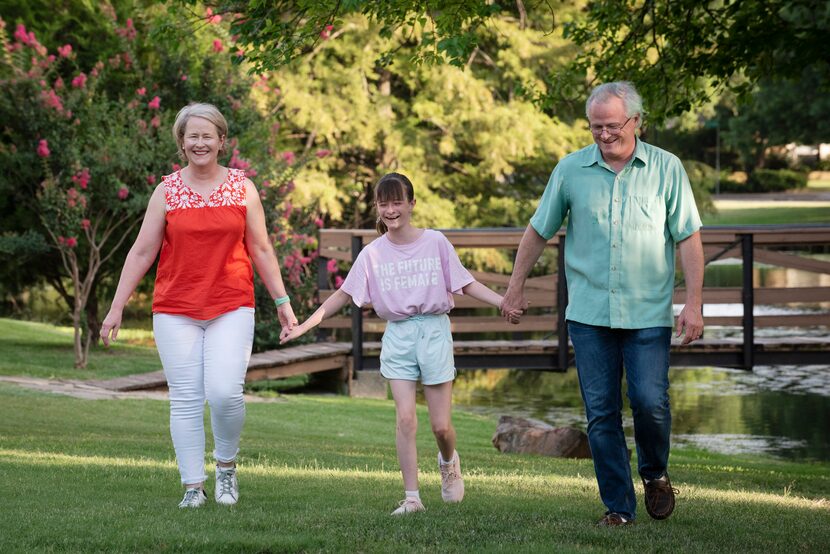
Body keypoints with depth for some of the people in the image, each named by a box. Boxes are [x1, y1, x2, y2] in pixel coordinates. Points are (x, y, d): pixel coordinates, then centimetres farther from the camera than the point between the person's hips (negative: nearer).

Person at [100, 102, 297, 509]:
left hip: (231, 308, -1)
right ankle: (193, 485, 8)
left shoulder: (243, 189, 6)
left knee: (224, 393, -15)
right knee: (185, 399, 0)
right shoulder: (167, 191, 4)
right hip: (175, 311, 1)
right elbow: (142, 251, 7)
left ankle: (226, 464, 12)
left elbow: (261, 251, 12)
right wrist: (116, 307, 5)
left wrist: (282, 301, 10)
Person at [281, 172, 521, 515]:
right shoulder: (372, 253, 3)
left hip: (434, 331, -1)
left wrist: (505, 303, -8)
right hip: (398, 335, 1)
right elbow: (344, 294, 6)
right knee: (406, 419, -11)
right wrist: (304, 326, 0)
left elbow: (466, 284, 4)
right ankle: (411, 497, -6)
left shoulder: (435, 242, 0)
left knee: (441, 425, -1)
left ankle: (448, 462, 34)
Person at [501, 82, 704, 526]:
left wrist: (693, 303, -6)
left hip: (648, 313, -1)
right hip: (589, 314, 2)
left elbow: (688, 238, 1)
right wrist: (515, 288, 17)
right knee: (601, 412, 1)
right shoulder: (571, 170, 4)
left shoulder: (666, 168, 1)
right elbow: (538, 231, 14)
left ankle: (654, 472, 19)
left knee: (650, 402, -10)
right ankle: (618, 506, 10)